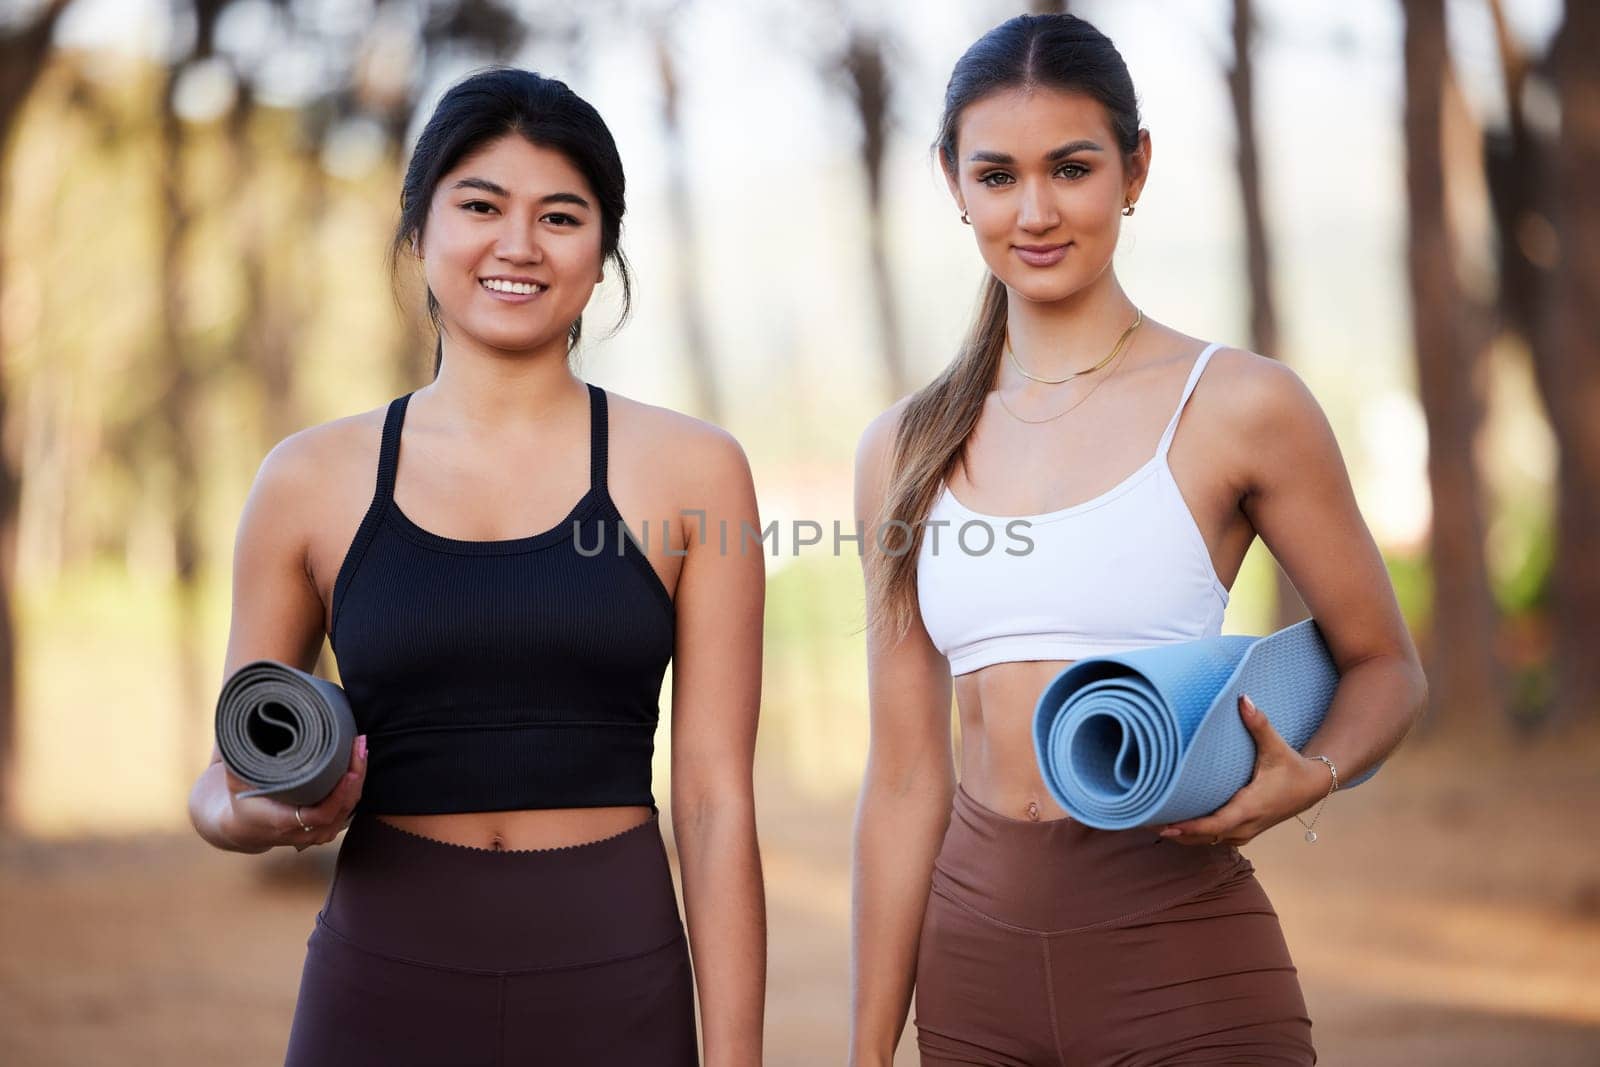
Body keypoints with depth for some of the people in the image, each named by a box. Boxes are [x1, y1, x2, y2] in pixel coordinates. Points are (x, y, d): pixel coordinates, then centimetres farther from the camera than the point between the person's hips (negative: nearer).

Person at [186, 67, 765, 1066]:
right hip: (385, 983, 1)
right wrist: (262, 816, -12)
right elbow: (227, 779, 10)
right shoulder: (313, 480, 1)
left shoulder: (690, 471, -2)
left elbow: (715, 802, -4)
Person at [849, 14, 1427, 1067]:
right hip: (974, 965, 4)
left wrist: (1303, 780, -17)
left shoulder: (1239, 407, -5)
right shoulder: (905, 449, 6)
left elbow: (1386, 669, 4)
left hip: (1178, 954, -4)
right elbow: (905, 776, 8)